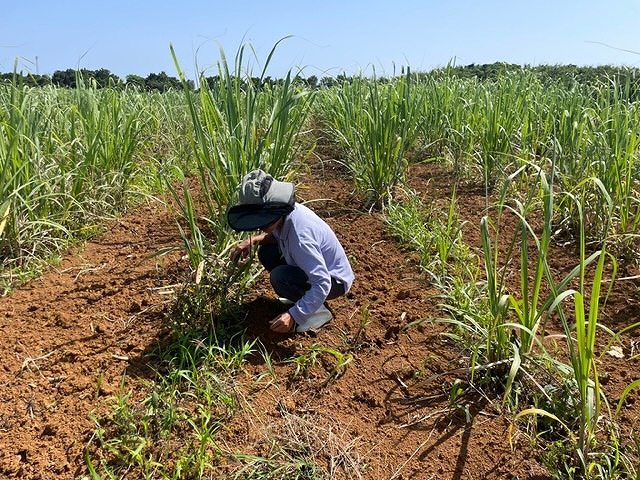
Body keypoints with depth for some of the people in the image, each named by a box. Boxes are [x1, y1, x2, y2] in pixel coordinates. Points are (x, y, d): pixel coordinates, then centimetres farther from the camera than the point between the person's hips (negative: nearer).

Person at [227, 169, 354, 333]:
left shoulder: (300, 235, -37)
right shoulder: (284, 211, -14)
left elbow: (322, 284, -37)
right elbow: (277, 235, 10)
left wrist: (293, 315, -38)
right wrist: (253, 240, -9)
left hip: (334, 281, -9)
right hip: (318, 265, 9)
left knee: (279, 277, -29)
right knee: (266, 252, 3)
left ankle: (318, 310, -6)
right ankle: (305, 297, 13)